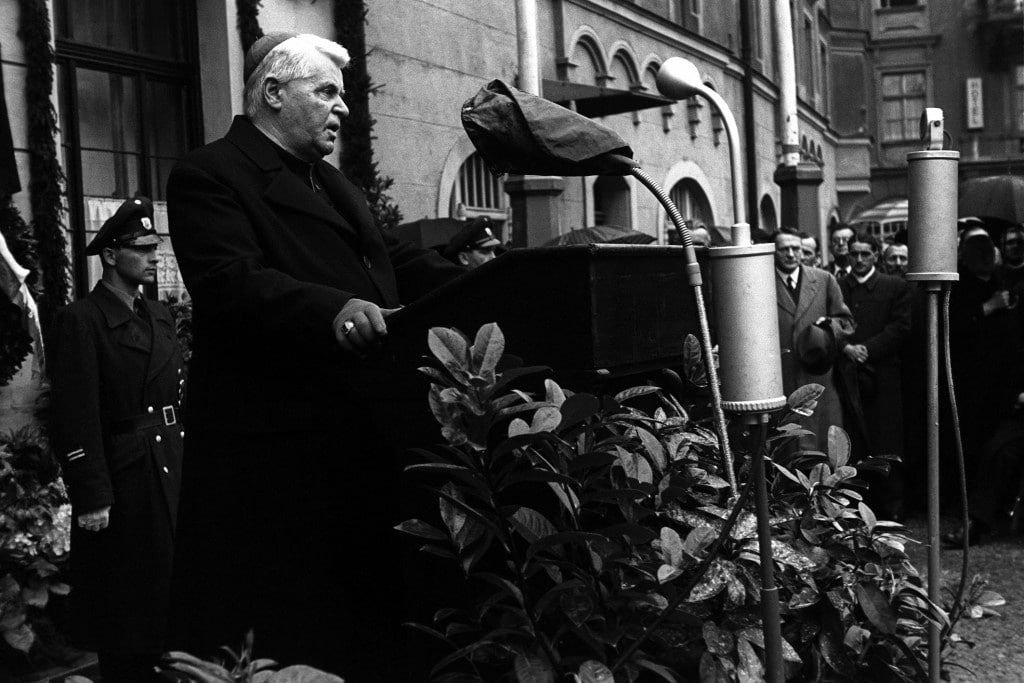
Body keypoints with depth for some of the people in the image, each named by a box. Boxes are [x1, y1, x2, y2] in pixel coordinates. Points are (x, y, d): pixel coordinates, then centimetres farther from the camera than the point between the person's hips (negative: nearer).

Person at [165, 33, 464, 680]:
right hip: (275, 456, -8)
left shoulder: (332, 181, 23)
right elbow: (228, 282, -20)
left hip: (360, 437, 8)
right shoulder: (209, 176, -5)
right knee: (290, 629, -1)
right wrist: (332, 309, -35)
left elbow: (398, 257, 20)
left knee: (370, 613, 12)